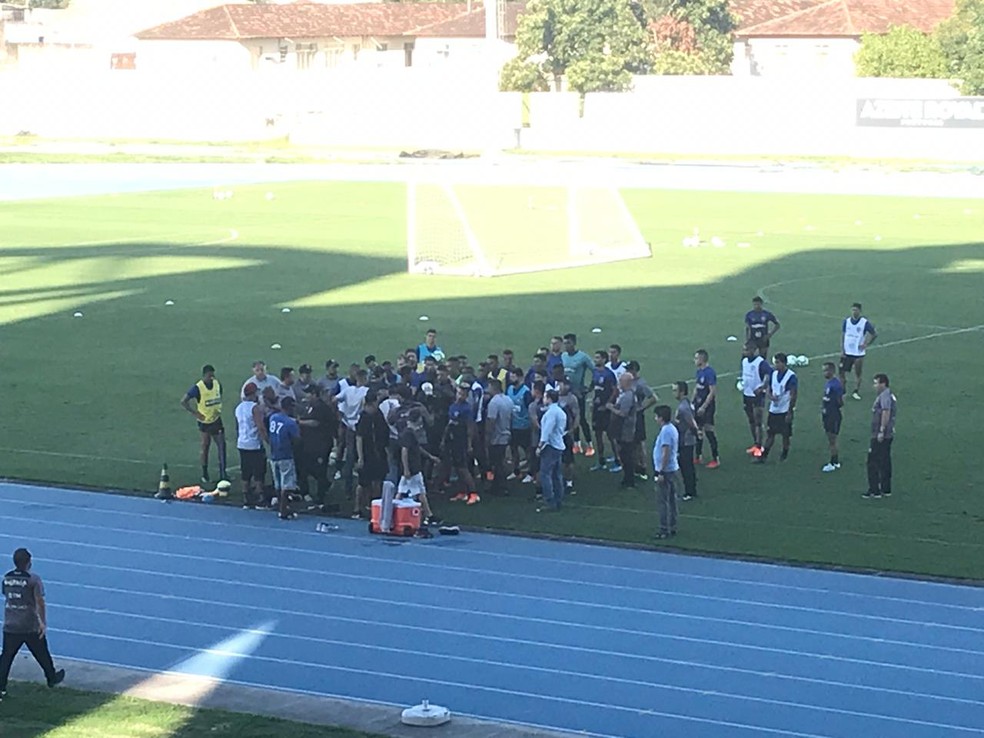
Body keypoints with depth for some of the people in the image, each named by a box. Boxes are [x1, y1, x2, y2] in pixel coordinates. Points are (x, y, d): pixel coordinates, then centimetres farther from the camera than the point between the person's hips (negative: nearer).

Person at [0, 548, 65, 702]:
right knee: (42, 653, 17)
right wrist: (43, 622, -9)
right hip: (30, 627, -3)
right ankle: (52, 678, 37)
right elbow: (40, 603, -17)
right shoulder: (33, 579, -15)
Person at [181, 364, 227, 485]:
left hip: (216, 419, 5)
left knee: (221, 444, 1)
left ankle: (222, 473, 7)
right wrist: (195, 413, -16)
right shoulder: (197, 388, -17)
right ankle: (204, 474, 10)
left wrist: (219, 409, 8)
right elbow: (183, 402, -15)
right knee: (205, 446, 0)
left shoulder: (217, 384, 0)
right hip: (204, 421, -5)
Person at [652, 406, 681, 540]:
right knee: (671, 501, 14)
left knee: (662, 502, -4)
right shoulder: (672, 429, 11)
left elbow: (666, 453, -23)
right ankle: (672, 528, 20)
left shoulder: (666, 431, -19)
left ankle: (664, 530, -2)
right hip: (673, 469, 10)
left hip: (665, 472, -10)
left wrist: (661, 472, -21)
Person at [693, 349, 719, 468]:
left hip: (707, 405, -9)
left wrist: (703, 407, -20)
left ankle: (715, 459, 1)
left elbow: (712, 392, -20)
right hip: (699, 403, 9)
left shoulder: (710, 373, -19)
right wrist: (693, 402, 13)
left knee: (709, 431, -6)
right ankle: (699, 457, 25)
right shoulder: (699, 371, 9)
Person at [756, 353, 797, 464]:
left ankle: (784, 455, 20)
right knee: (770, 434, 6)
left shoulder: (791, 376, -14)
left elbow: (793, 396, -14)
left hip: (785, 411, -6)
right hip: (773, 410, 6)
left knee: (785, 435, 6)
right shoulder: (773, 374, 6)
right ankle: (763, 456, 6)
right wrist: (771, 396, -11)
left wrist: (789, 413, -16)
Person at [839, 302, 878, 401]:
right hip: (847, 352, 3)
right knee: (841, 372, 0)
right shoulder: (846, 321, 0)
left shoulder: (865, 323, -9)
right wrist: (842, 350, 0)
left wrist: (866, 345, -6)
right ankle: (842, 390, 16)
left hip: (859, 353, -3)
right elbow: (843, 335, 6)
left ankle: (856, 392, 19)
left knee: (858, 373, 6)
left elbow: (874, 335, 0)